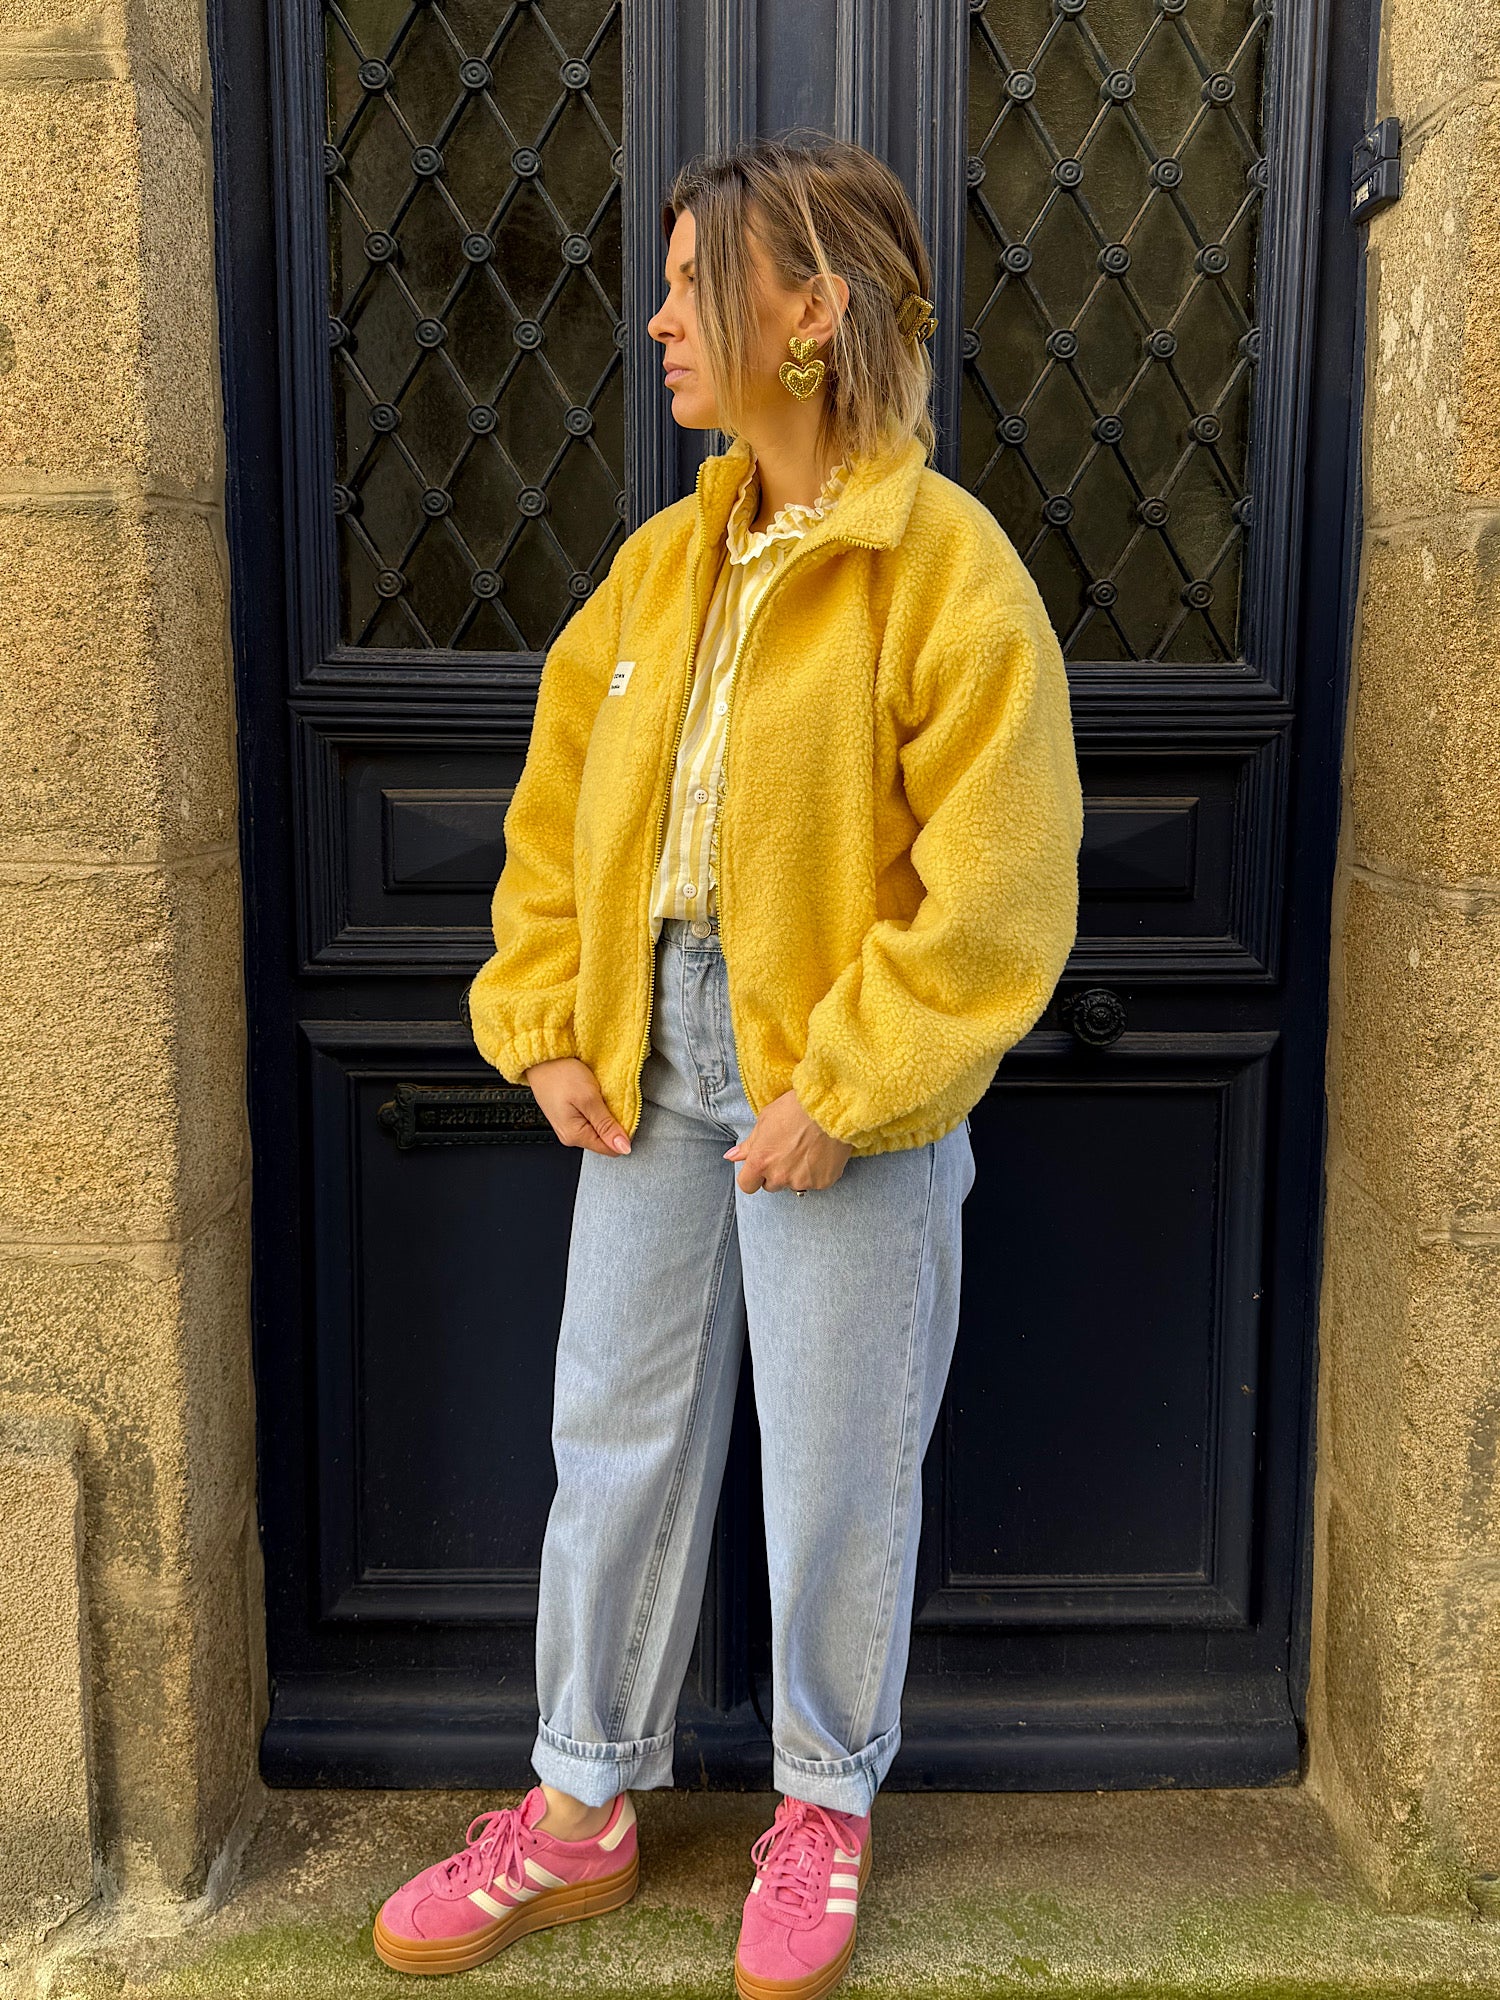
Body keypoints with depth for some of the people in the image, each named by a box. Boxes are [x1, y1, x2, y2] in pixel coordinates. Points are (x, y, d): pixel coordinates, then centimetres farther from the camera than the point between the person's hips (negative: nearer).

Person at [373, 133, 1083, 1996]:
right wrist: (546, 1029, 4)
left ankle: (824, 1803, 35)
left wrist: (840, 1092, -18)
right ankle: (583, 1809, 33)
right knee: (616, 1434, 14)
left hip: (846, 1092, -6)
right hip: (651, 1069, 6)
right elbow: (558, 803, 13)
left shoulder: (950, 569, -13)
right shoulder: (664, 559, 7)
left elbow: (997, 895, -17)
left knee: (835, 1467, 9)